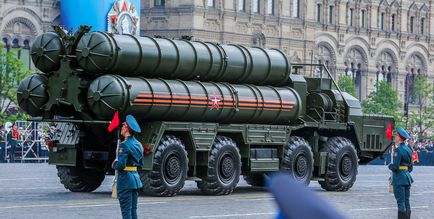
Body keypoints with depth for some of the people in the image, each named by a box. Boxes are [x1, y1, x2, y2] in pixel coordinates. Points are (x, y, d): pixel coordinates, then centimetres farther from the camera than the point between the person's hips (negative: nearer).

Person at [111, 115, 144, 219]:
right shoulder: (138, 144, 10)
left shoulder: (124, 145, -15)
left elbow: (121, 165, -21)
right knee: (133, 210, 12)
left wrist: (114, 165, -2)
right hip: (136, 177, 8)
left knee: (126, 210, -5)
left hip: (125, 179, -8)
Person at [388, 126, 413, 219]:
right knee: (407, 202, 10)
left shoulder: (398, 150, -16)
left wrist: (390, 165, 0)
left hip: (399, 178, -8)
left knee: (401, 202, -6)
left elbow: (395, 167, -19)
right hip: (407, 176, 8)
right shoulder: (408, 149, 11)